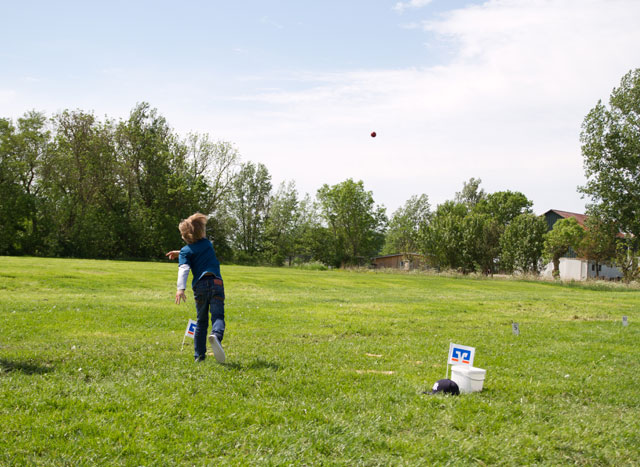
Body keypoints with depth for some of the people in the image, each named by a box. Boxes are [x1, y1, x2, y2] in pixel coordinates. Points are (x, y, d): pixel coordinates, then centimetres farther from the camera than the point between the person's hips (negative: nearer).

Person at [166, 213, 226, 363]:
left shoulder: (186, 251, 9)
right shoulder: (207, 243, 19)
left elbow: (184, 269, -9)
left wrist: (181, 288, -21)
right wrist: (180, 253, 39)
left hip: (199, 286, 0)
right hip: (216, 283, 0)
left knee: (201, 322, 12)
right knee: (217, 316, -13)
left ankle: (199, 355, 13)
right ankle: (216, 335, -46)